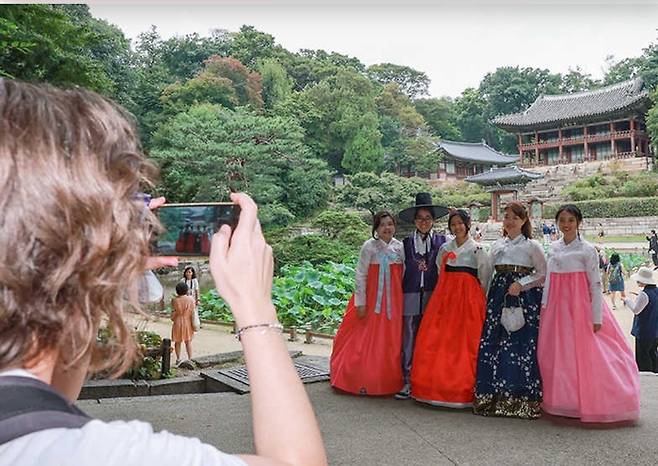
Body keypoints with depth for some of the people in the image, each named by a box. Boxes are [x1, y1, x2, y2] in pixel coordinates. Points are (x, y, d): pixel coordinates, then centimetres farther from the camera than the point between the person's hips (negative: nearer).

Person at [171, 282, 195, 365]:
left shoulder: (174, 300, -11)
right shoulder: (190, 300, -9)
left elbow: (173, 312, -1)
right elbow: (192, 313, -6)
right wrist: (193, 324, 4)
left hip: (177, 323, 0)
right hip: (187, 323, 1)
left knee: (177, 342, 12)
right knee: (188, 341, 9)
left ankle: (178, 359, 18)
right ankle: (190, 359, 10)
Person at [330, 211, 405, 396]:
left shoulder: (400, 247, 5)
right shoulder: (369, 246, -7)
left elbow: (403, 275, 9)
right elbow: (361, 275, -8)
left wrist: (403, 300, 6)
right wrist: (361, 303, -11)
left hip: (394, 300, 4)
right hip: (372, 299, -4)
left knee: (391, 342, 8)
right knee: (366, 340, 1)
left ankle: (389, 382, 21)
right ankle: (362, 382, 12)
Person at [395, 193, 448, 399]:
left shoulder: (442, 241, 7)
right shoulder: (406, 242, 11)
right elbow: (401, 270, 11)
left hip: (433, 295, -1)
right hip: (411, 296, 1)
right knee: (409, 339, 0)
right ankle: (408, 382, 7)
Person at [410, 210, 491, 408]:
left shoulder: (476, 249, -1)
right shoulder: (444, 248, 11)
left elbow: (485, 277, 3)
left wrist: (476, 297, 6)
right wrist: (447, 291, 14)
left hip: (468, 298, -4)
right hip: (444, 297, 4)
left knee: (465, 344, -3)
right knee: (436, 341, 0)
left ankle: (463, 390, 7)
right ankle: (438, 386, 10)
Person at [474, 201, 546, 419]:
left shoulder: (532, 246, 3)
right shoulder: (497, 246, 17)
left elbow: (544, 274, 0)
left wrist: (521, 284, -11)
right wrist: (489, 298, 10)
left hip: (525, 298, -5)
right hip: (499, 297, 5)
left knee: (522, 345, -10)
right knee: (492, 343, -1)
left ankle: (522, 399, -1)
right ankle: (495, 397, 8)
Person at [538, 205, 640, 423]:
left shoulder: (587, 250, -6)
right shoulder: (553, 248, 8)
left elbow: (595, 285, -8)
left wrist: (597, 318, -12)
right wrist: (544, 305, 8)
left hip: (578, 307, -5)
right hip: (556, 307, 5)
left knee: (583, 354, -2)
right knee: (555, 354, 7)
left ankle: (586, 403, 13)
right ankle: (562, 400, 21)